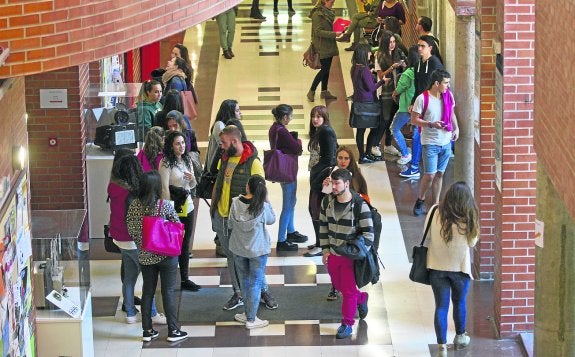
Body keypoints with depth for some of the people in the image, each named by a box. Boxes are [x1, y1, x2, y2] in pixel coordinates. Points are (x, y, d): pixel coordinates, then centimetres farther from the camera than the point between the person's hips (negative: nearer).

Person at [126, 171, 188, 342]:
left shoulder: (134, 205, -8)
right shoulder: (165, 206, -17)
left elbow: (131, 231, -3)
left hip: (145, 256, 3)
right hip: (166, 256, -3)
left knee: (147, 292, 14)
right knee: (168, 292, 7)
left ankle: (147, 331, 20)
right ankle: (173, 331, 13)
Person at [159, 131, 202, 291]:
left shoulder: (187, 160, 9)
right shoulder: (166, 163, -12)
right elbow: (165, 189, -13)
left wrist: (192, 179, -6)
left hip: (187, 206, 7)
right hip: (174, 208, -7)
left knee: (185, 244, 11)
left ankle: (185, 279, 18)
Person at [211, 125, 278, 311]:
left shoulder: (253, 163, -15)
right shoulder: (224, 159, 5)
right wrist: (212, 206, 14)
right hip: (221, 217, 6)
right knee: (231, 257, 14)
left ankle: (264, 291, 18)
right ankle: (238, 294, 24)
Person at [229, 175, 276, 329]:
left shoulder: (236, 203, -13)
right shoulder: (263, 206, -20)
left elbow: (230, 225, -4)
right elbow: (271, 220, -1)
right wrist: (266, 200, 0)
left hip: (238, 248, 3)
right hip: (258, 250, -3)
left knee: (244, 280, 20)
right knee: (255, 283, 7)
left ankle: (248, 313, 28)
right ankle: (251, 319, 9)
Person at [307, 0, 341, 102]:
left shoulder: (328, 12, 9)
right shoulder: (317, 14, -18)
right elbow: (318, 31, -22)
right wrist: (334, 34, -25)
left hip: (329, 46, 8)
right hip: (322, 47, -8)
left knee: (326, 69, 13)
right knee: (324, 69, -5)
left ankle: (324, 91, 22)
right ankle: (311, 92, 6)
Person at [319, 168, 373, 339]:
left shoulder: (360, 206, -19)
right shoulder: (327, 201, -3)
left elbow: (368, 234, -15)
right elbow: (323, 226, 9)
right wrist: (325, 250, 4)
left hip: (350, 256, -6)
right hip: (332, 254, 6)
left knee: (348, 291, 5)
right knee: (338, 285, 21)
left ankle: (347, 324, 21)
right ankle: (361, 298, 49)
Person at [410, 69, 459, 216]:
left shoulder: (448, 96, 2)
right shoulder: (423, 99, -13)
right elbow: (414, 120, -10)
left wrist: (456, 128, 2)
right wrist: (431, 124, -22)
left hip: (446, 142, 5)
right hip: (430, 142, -5)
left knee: (439, 174, 10)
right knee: (430, 175, -7)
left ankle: (436, 204, 18)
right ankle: (420, 201, 15)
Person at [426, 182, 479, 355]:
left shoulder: (435, 213, -13)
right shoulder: (468, 220, -16)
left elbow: (427, 235, 0)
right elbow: (472, 242, -3)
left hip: (437, 267, 0)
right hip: (460, 267, 0)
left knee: (441, 306, 6)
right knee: (459, 303, 21)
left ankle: (442, 346, 2)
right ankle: (460, 337, 39)